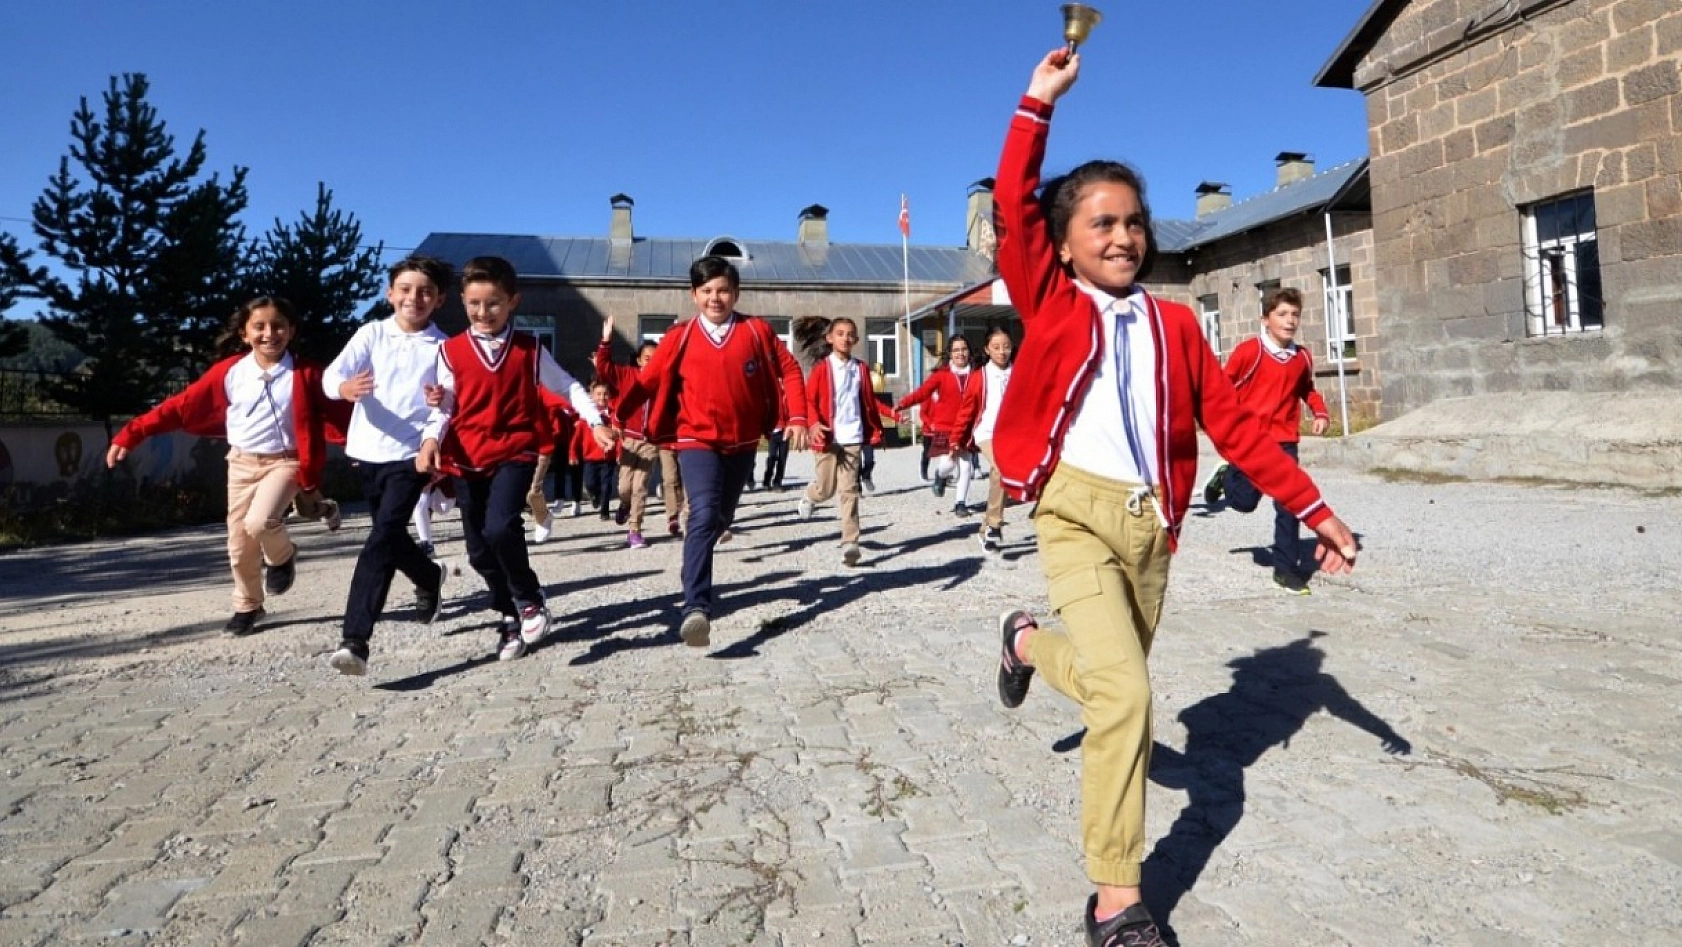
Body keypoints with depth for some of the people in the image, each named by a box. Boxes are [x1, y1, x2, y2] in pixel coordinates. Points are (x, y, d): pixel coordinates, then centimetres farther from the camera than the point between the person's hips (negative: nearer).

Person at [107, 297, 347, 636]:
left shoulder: (305, 374, -7)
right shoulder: (229, 372, -2)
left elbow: (332, 415, -8)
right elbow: (181, 406, -1)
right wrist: (131, 435, -6)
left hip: (284, 462, -3)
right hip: (241, 464, 3)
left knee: (259, 522, -27)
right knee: (240, 544, 8)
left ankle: (282, 556, 7)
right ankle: (247, 607, 28)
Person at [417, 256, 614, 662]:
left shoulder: (529, 349, 2)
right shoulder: (451, 351, 3)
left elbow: (567, 386, 8)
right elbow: (444, 406, 3)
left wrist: (595, 422, -1)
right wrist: (430, 439, -14)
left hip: (515, 453, -2)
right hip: (467, 460, 3)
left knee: (500, 527, -26)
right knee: (479, 550, 8)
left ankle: (529, 598, 0)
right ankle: (510, 616, 29)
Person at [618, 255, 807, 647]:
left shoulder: (757, 330, -1)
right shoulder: (680, 336, -3)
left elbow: (789, 370, 3)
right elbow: (647, 381, -3)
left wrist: (797, 417, -8)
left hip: (742, 442, 3)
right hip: (697, 439, -3)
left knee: (721, 518, 17)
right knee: (704, 515, -23)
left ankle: (697, 565, 48)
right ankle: (697, 608, -29)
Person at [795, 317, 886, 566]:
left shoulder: (860, 368, 7)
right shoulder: (822, 367, -3)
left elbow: (869, 402, 12)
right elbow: (809, 400, -6)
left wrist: (875, 431, 12)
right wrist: (814, 424, -22)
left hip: (853, 437, 2)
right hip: (827, 437, -2)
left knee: (849, 490, -2)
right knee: (826, 489, 6)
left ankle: (850, 542, -1)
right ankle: (810, 495, 43)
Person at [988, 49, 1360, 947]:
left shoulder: (1174, 323, 10)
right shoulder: (1051, 302, 3)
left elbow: (1233, 424, 10)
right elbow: (1013, 208, -8)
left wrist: (1313, 508, 7)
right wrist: (1038, 102, -5)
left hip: (1150, 520, 5)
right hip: (1076, 511, -4)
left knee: (1112, 682, 15)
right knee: (1124, 693, -16)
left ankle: (1028, 642, 49)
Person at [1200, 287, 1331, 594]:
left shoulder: (1303, 357, 4)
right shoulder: (1249, 350, -12)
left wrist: (1321, 413, 4)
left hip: (1285, 440, 4)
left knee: (1288, 505, -1)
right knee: (1245, 501, 2)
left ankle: (1286, 568, 8)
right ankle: (1225, 477, 36)